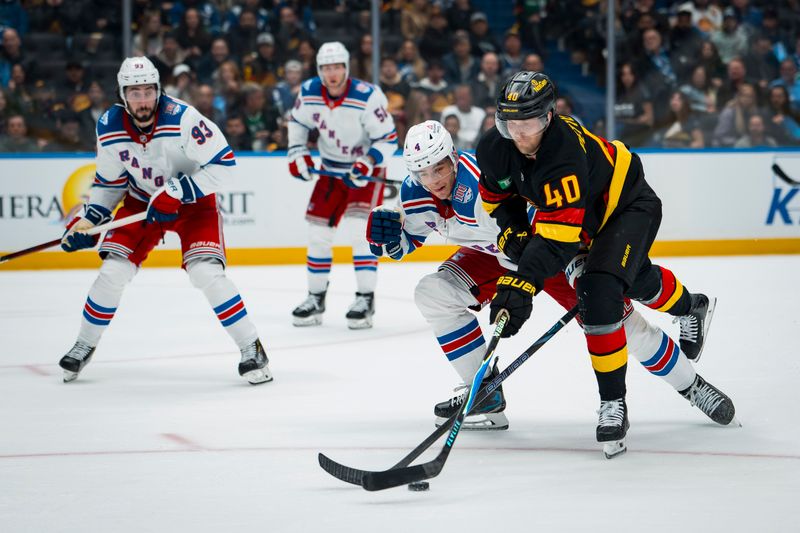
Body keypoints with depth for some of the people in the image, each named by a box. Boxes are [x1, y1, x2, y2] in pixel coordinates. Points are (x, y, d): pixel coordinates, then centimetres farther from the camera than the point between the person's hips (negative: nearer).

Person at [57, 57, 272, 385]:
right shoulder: (109, 128, -14)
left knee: (206, 272, -21)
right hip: (142, 201, 4)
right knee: (114, 270, -8)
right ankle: (84, 346, 14)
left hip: (193, 201, -4)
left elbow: (224, 163, -25)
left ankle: (251, 349, -10)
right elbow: (109, 181, 3)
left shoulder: (182, 119, -29)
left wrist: (177, 192, -29)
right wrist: (89, 218, -7)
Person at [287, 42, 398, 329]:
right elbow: (297, 122, 10)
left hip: (367, 167, -5)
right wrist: (297, 153, -1)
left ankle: (366, 299, -13)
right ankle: (316, 298, 18)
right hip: (331, 166, 5)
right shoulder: (309, 93, -11)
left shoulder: (367, 97, -26)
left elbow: (388, 138, -21)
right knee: (318, 230, 4)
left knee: (362, 229, -19)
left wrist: (367, 164, -33)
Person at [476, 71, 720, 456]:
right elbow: (497, 194, 3)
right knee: (637, 280, 29)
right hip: (585, 211, 8)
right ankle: (690, 309, 63)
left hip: (628, 206, -8)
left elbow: (559, 233, -47)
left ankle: (613, 404, -14)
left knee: (599, 294, -25)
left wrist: (524, 284, -53)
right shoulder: (495, 149, -20)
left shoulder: (565, 153, -42)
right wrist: (513, 234, -12)